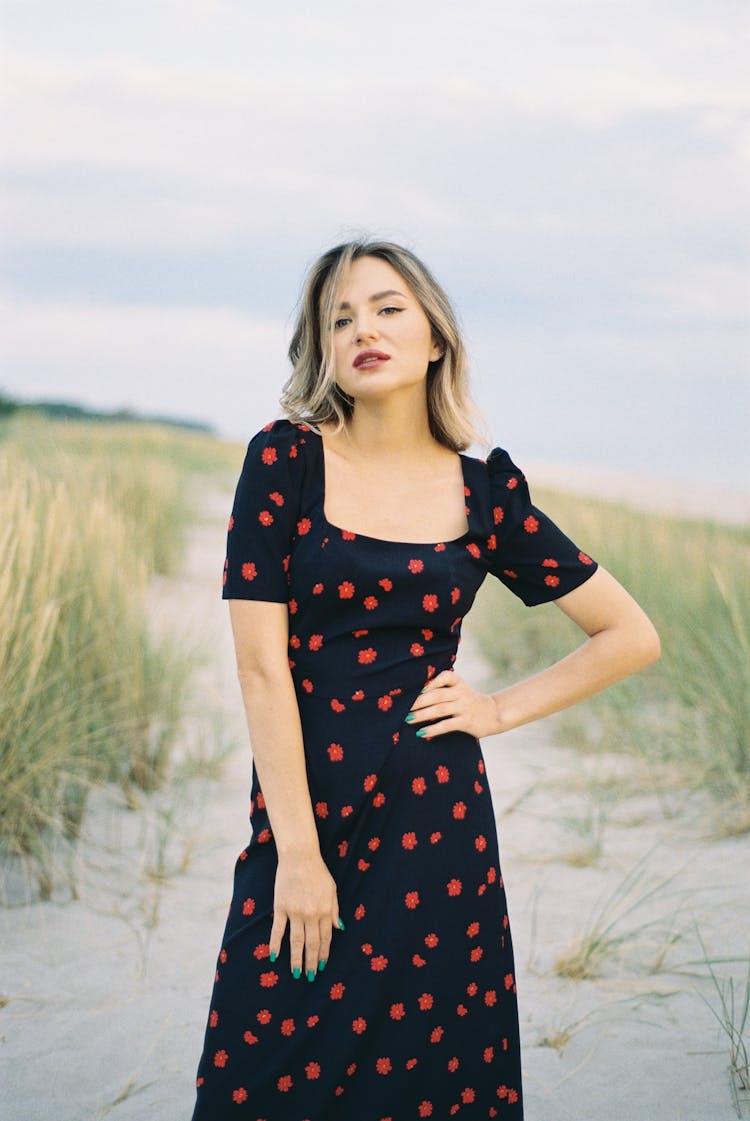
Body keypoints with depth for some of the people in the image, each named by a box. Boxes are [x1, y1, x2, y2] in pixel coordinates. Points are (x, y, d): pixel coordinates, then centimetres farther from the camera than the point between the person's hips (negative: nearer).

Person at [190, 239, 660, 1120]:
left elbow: (633, 636, 10)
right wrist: (298, 853, -11)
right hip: (300, 808, -1)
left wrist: (501, 709, 1)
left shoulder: (484, 493, 2)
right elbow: (261, 662, -8)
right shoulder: (287, 460, -3)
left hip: (434, 822, 1)